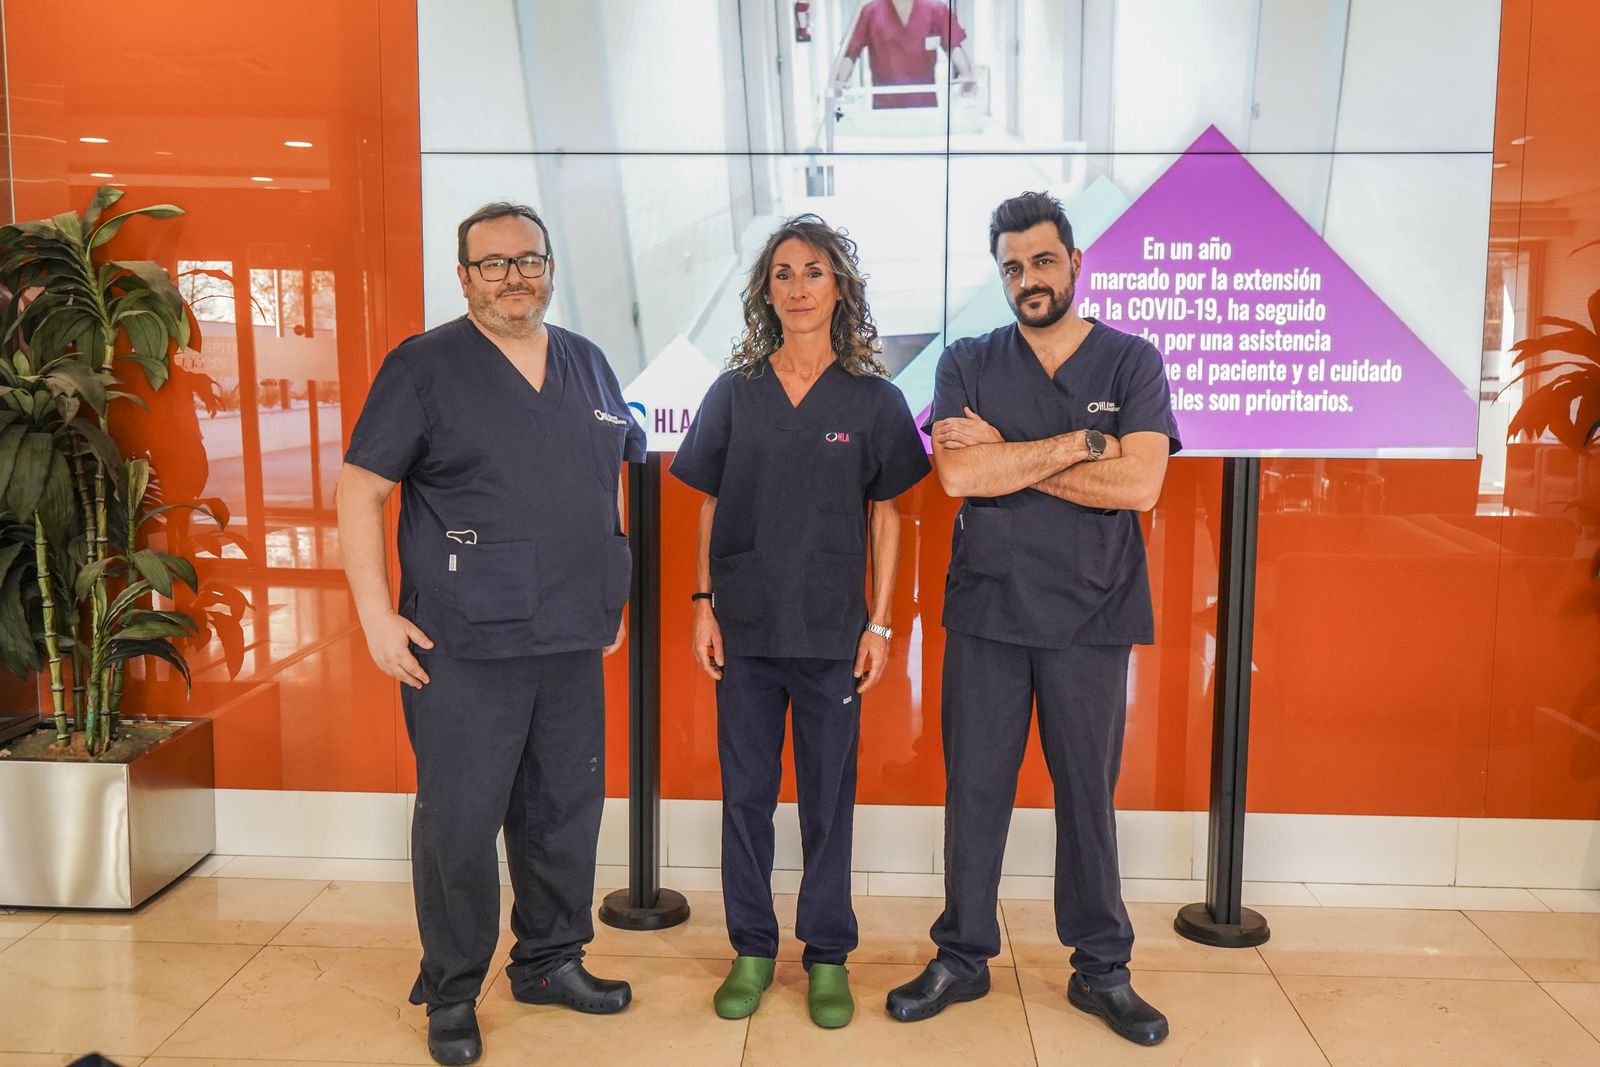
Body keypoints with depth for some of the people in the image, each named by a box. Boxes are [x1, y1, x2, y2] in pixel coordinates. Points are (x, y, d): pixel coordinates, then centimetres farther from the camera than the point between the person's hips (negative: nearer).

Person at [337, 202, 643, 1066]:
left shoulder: (586, 364, 11)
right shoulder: (424, 365, -4)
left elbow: (619, 473, 21)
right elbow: (359, 489, -6)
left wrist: (608, 596, 18)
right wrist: (377, 616, -12)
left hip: (571, 641, 5)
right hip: (464, 647, -5)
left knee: (566, 809, 14)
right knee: (459, 822, 2)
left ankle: (551, 961, 33)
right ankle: (451, 994, 22)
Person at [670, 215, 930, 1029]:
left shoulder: (873, 399, 0)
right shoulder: (734, 394, 4)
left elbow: (885, 517, 3)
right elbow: (711, 508, 7)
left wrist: (880, 623, -2)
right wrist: (704, 606, 1)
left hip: (832, 629, -1)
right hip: (745, 626, 2)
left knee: (829, 799, 7)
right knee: (746, 793, 9)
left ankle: (827, 957, 23)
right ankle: (752, 951, 25)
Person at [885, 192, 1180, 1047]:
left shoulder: (1131, 362, 2)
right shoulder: (968, 364, 5)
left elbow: (1139, 485, -12)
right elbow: (957, 475, -11)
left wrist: (1004, 455, -11)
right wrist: (1083, 442, -12)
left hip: (1091, 617, -1)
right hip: (986, 613, 1)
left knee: (1088, 793, 8)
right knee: (973, 790, 8)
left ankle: (1101, 969, 24)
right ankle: (962, 958, 23)